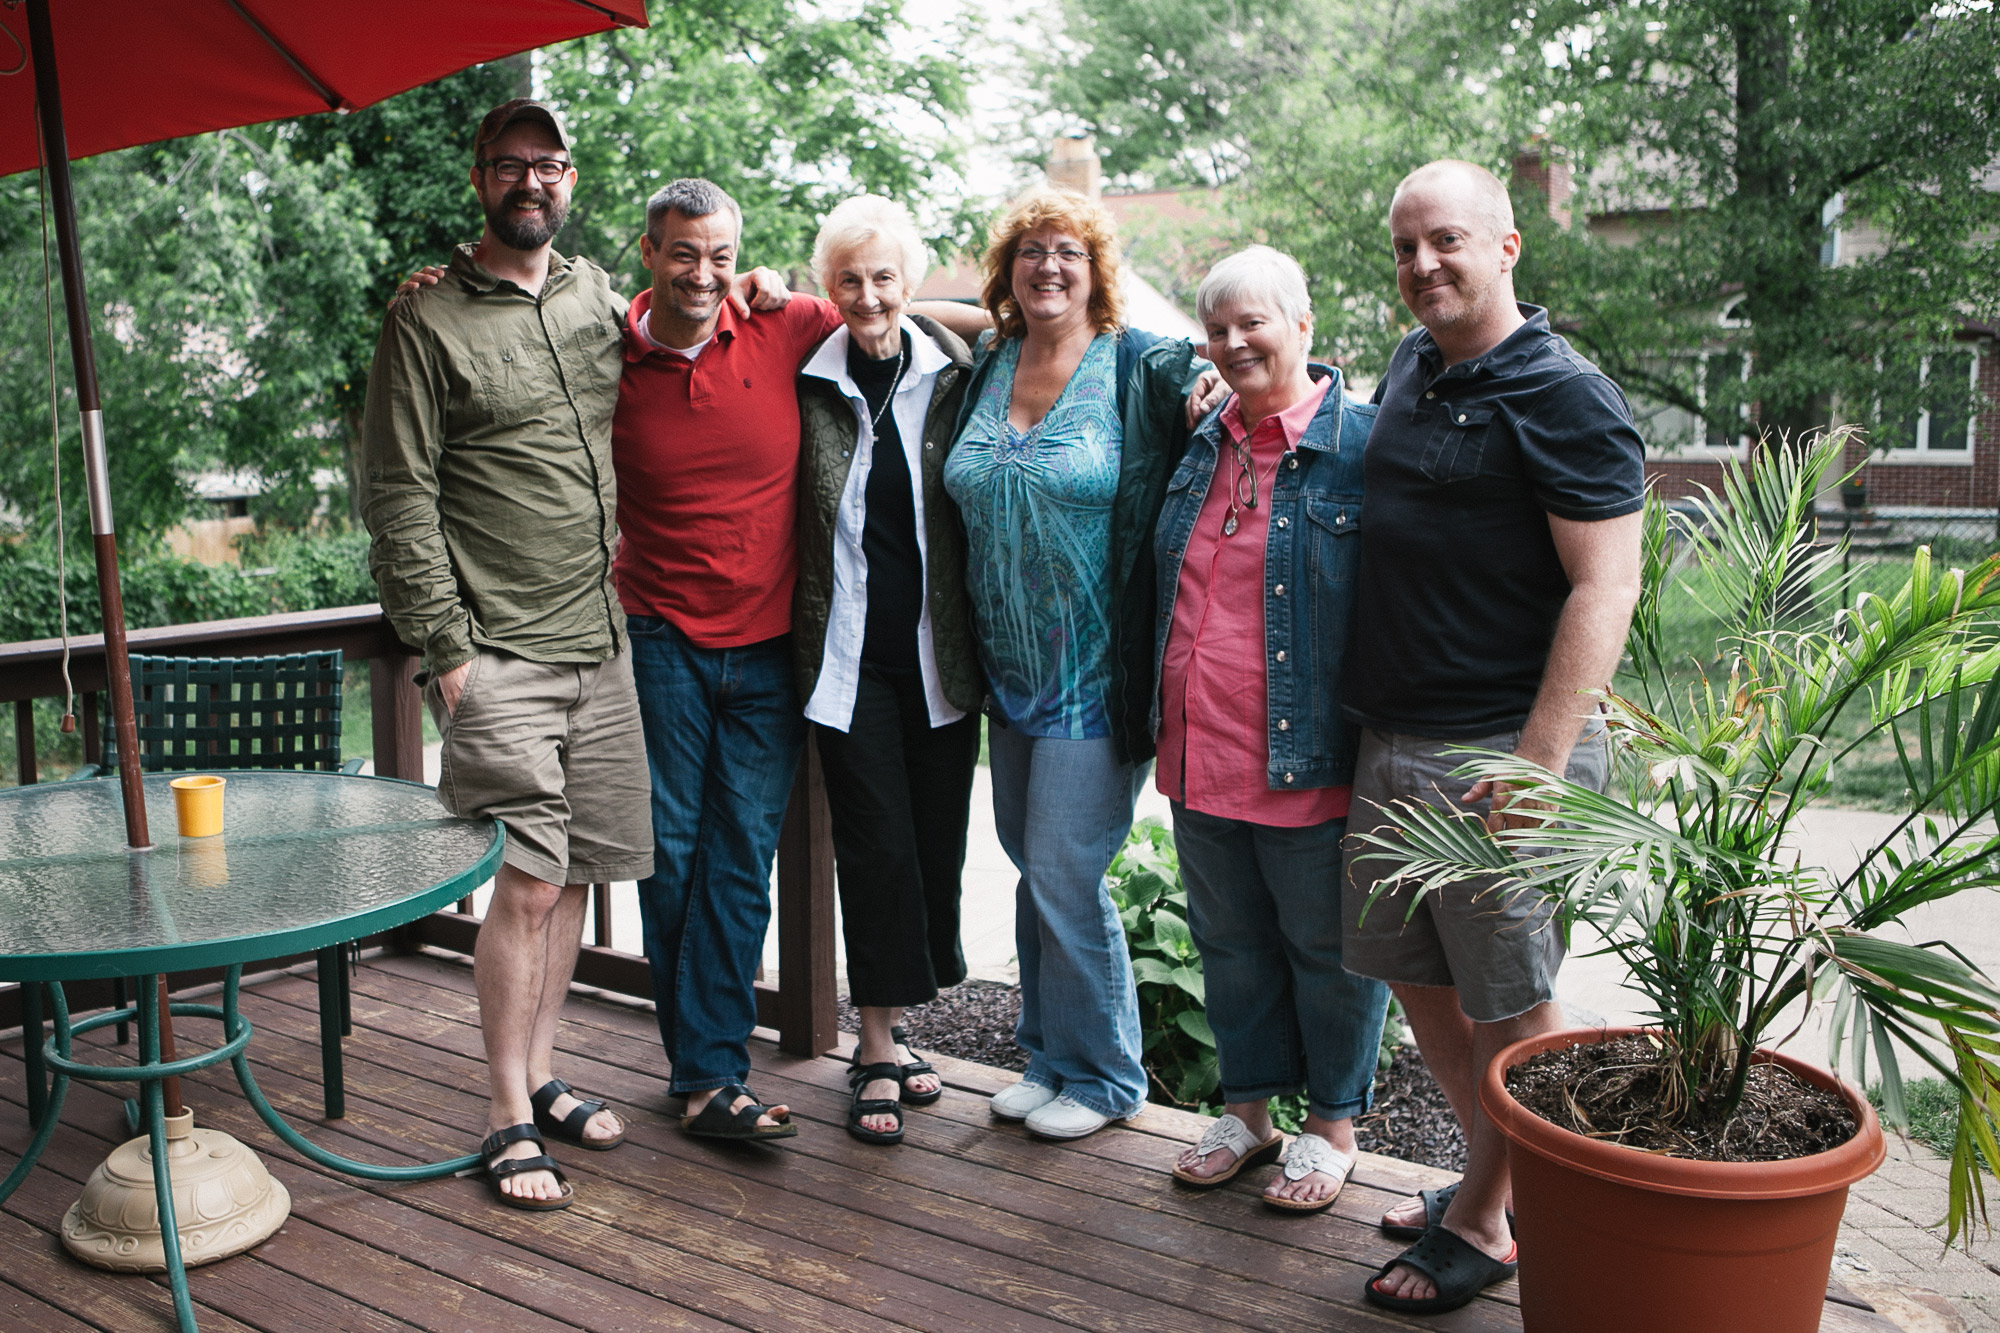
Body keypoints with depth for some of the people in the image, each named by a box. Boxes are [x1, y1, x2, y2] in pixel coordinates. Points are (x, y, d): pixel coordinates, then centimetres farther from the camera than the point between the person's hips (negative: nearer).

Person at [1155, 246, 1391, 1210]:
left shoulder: (1361, 445, -9)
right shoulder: (1202, 444, 10)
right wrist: (1165, 722, 17)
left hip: (1308, 764, -6)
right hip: (1200, 757, 6)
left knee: (1327, 947, 9)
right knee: (1229, 939, 18)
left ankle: (1332, 1123, 28)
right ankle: (1249, 1105, 35)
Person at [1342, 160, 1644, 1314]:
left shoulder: (1563, 396, -12)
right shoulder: (1407, 373, 13)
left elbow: (1605, 588, -18)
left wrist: (1539, 766, -23)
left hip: (1500, 753, -8)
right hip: (1391, 744, 9)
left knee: (1507, 1004, 5)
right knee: (1415, 975, 17)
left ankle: (1487, 1221, 21)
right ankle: (1496, 1173, 35)